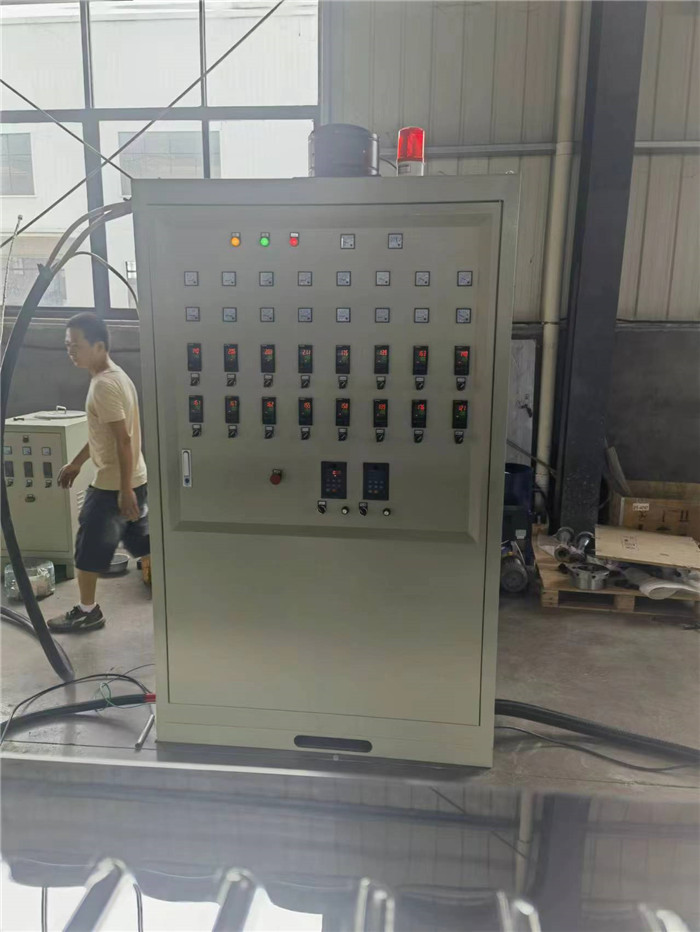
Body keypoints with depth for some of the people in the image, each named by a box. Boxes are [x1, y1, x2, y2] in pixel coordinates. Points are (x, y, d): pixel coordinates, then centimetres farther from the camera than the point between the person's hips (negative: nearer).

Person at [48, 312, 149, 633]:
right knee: (142, 541, 17)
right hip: (133, 479, 10)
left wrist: (124, 490, -23)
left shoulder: (104, 385, -21)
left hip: (113, 484, -9)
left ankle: (87, 611, 21)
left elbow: (123, 440, -24)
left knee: (89, 547, 6)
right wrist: (76, 463, 26)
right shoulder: (114, 376, 11)